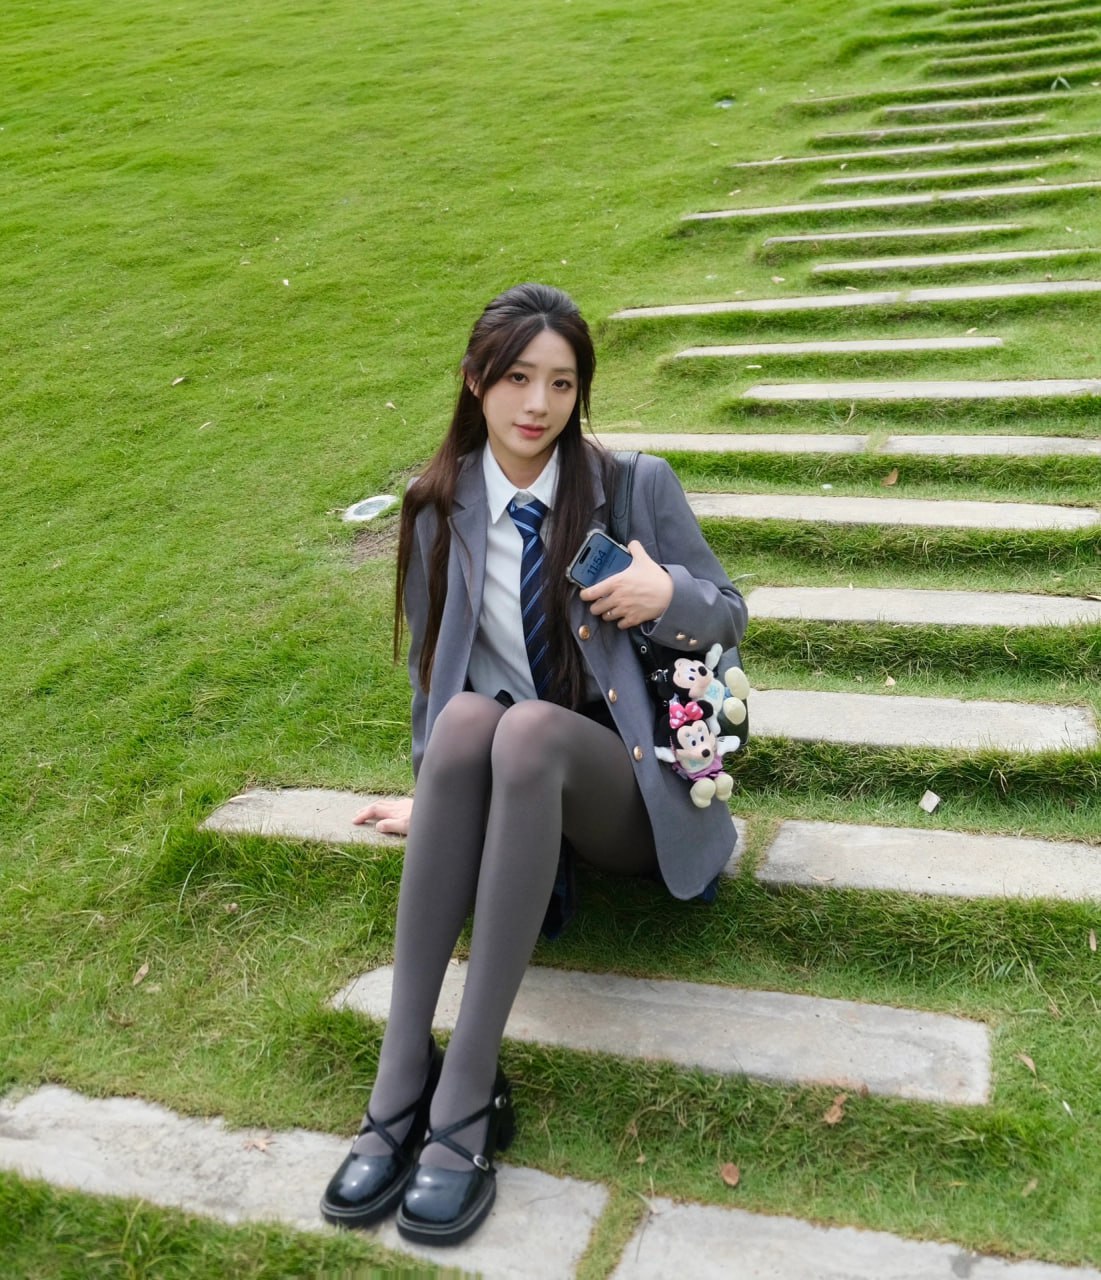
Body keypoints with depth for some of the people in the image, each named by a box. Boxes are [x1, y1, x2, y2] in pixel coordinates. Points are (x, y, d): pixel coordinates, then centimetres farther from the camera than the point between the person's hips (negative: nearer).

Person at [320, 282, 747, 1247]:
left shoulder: (639, 486, -2)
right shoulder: (438, 509, 3)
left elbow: (730, 619, 5)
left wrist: (668, 596, -16)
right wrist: (436, 795, 8)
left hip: (627, 785, -2)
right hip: (506, 780, 2)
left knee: (528, 728, -36)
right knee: (466, 717, -34)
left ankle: (467, 1100, -36)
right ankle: (400, 1084, -34)